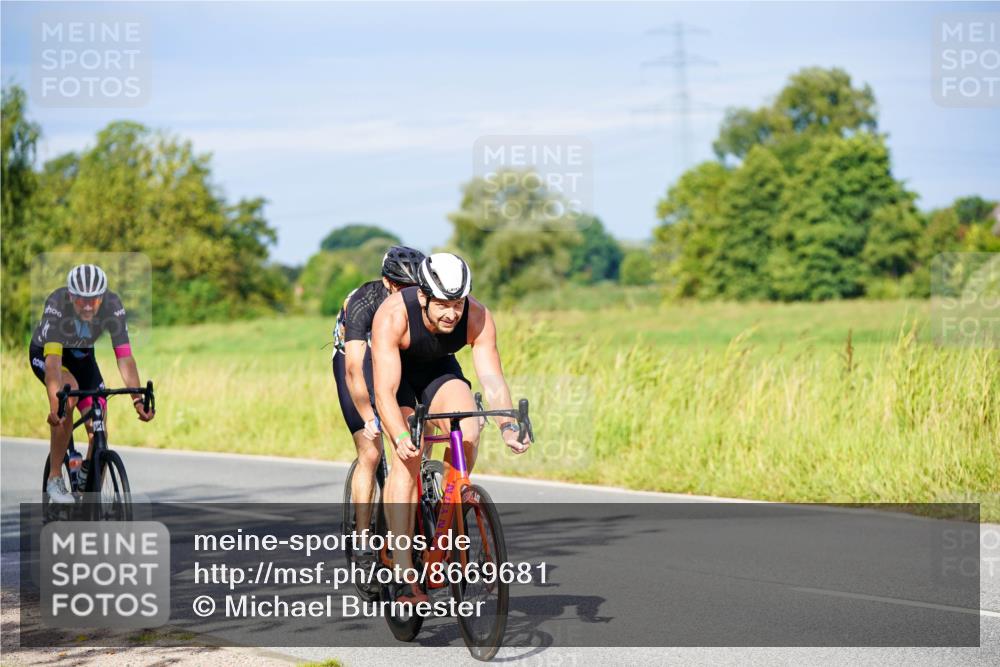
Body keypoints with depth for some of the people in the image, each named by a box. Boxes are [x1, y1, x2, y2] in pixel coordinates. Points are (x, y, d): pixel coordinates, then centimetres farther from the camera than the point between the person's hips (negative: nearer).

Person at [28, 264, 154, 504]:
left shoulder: (113, 306, -29)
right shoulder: (56, 304, -37)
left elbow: (124, 356, -33)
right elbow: (53, 359, -45)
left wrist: (138, 399, -44)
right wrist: (55, 404, -57)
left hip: (82, 356, 3)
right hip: (44, 352, -3)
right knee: (69, 393, -35)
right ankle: (54, 478, -24)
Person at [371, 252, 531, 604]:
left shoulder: (478, 318, -28)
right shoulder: (392, 316, -37)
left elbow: (493, 380, -28)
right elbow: (385, 391, -39)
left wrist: (508, 427, -46)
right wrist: (400, 437, -55)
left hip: (439, 369, 3)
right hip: (394, 370, -3)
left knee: (469, 430, -27)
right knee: (408, 457, -23)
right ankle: (403, 574, -25)